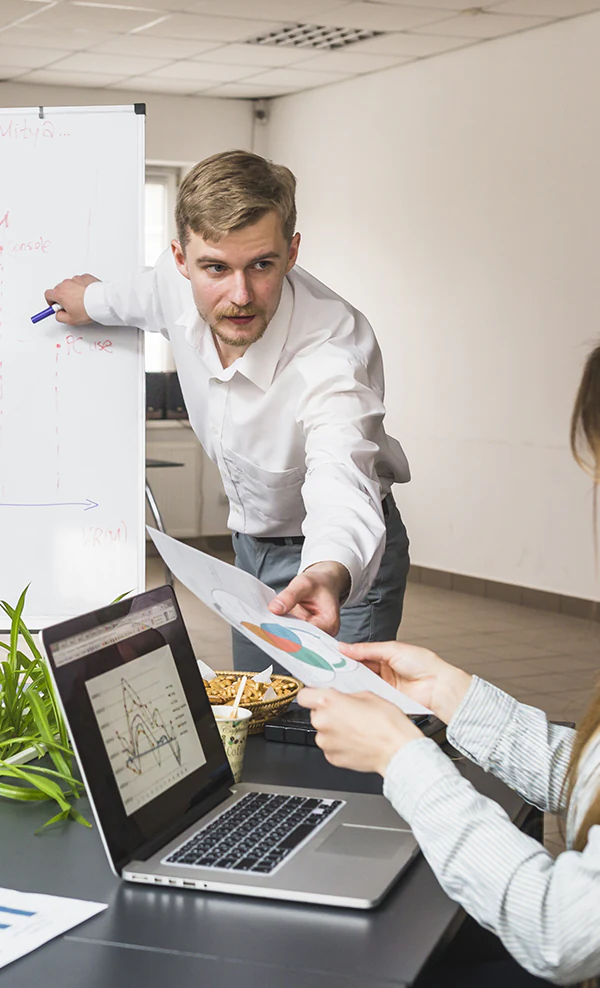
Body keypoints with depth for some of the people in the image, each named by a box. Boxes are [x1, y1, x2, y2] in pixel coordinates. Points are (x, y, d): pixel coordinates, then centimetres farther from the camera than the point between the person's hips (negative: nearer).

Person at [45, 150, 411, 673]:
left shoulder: (333, 351, -38)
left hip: (344, 557, -6)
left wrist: (329, 575, -74)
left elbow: (340, 487, -53)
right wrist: (96, 301, 27)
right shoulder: (180, 281, -18)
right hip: (251, 547, 6)